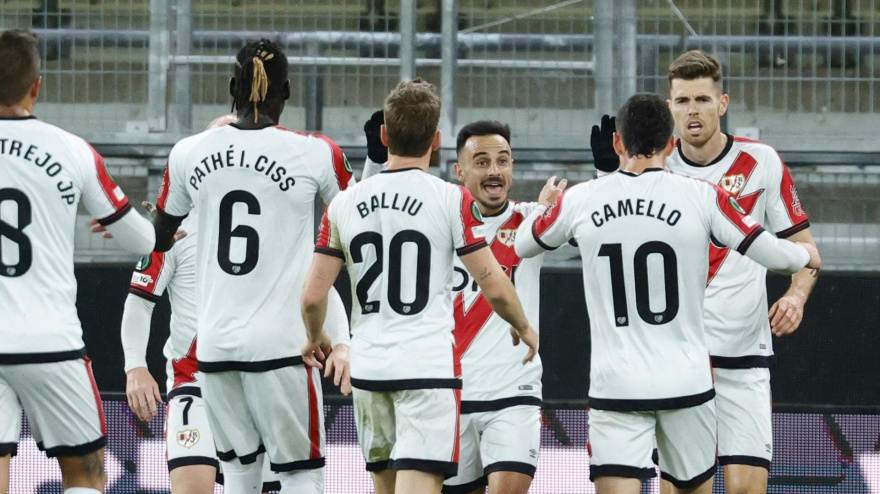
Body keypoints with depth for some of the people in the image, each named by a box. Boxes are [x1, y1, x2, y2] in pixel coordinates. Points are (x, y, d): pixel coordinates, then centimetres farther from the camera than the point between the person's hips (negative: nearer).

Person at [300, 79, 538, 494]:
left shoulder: (345, 203, 5)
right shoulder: (452, 200, -6)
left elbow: (313, 296, 6)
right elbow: (494, 287, -4)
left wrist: (315, 338, 28)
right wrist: (524, 328, 17)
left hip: (368, 366, 5)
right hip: (429, 366, -5)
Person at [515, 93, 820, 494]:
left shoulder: (580, 200, 0)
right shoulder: (702, 197, -5)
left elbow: (522, 246, 19)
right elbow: (774, 256, -4)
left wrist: (543, 203, 41)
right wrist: (807, 255, 20)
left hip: (615, 385, 0)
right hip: (687, 383, 0)